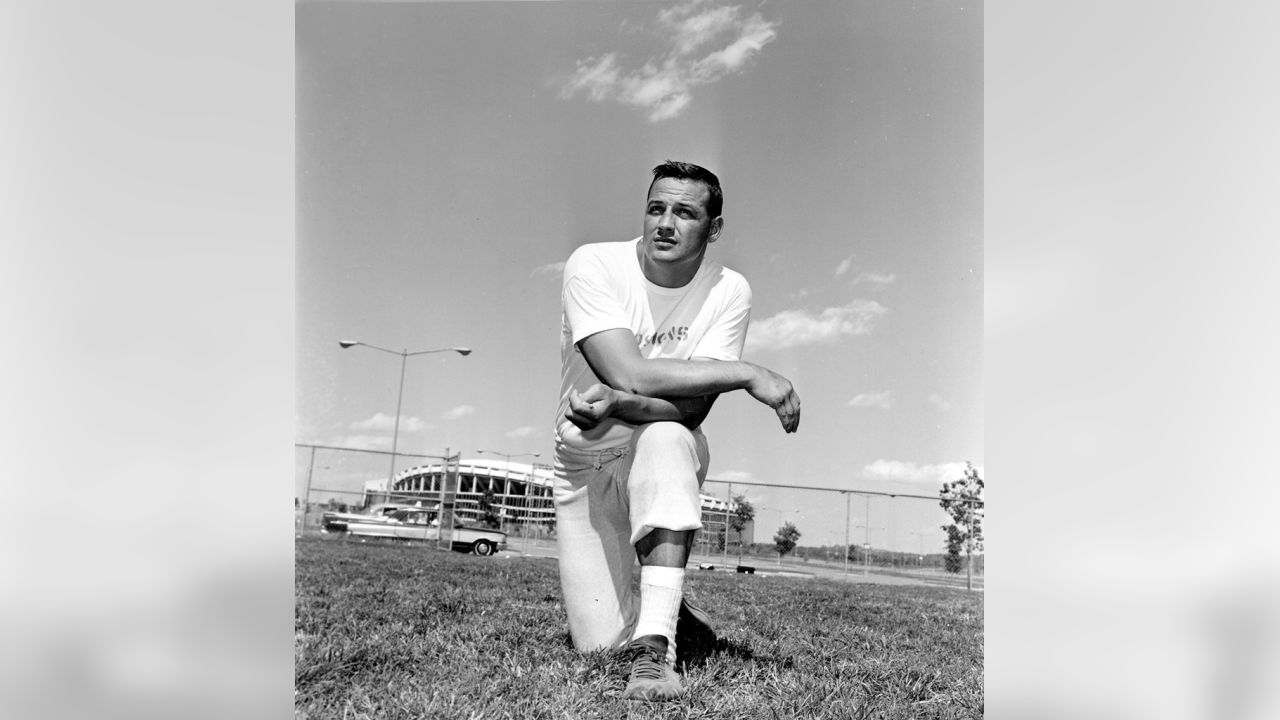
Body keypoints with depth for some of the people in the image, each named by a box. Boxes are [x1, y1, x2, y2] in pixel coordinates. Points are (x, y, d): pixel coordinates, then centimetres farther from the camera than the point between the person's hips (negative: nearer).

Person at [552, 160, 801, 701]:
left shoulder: (728, 291, -11)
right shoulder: (594, 265, -16)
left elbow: (693, 407, -20)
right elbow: (629, 373, -28)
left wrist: (615, 403, -38)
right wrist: (749, 374, -29)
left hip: (668, 452, 0)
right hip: (585, 460, 0)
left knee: (665, 438, -39)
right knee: (599, 644, -9)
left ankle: (655, 647, -37)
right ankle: (668, 607, 29)